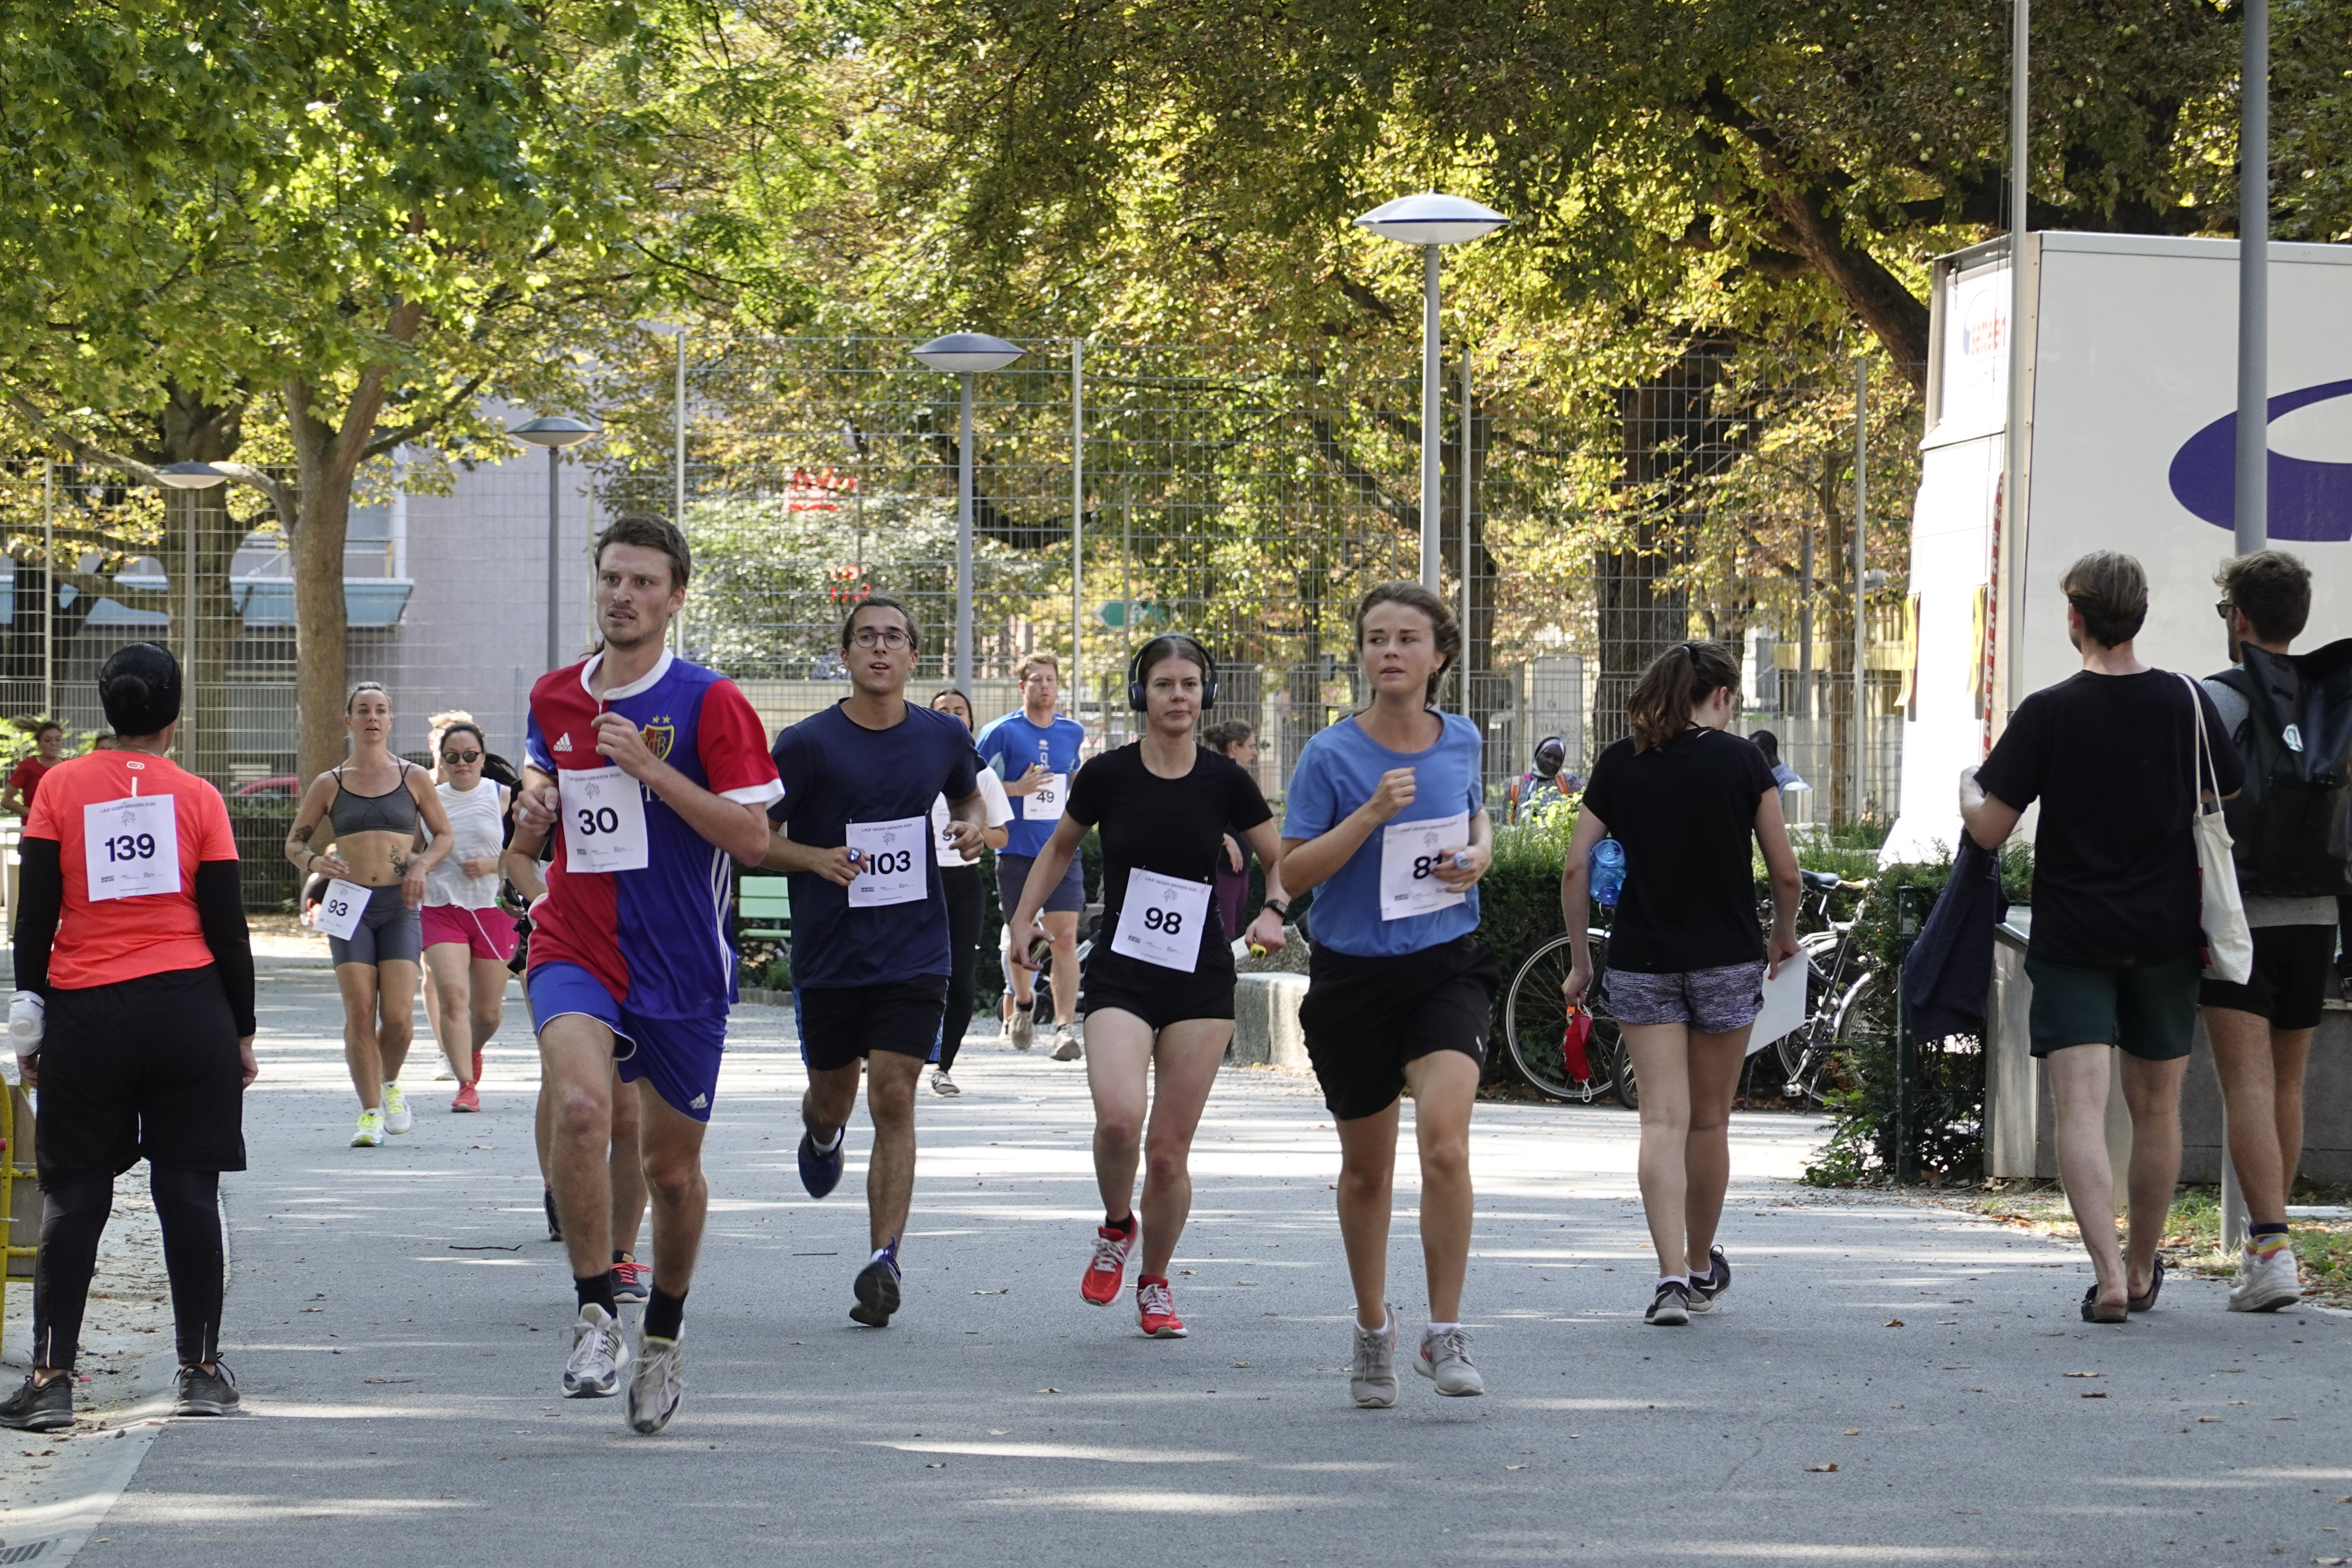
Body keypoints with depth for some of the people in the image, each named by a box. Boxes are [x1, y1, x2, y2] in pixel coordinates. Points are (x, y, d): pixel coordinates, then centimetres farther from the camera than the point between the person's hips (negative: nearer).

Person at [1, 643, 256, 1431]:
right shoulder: (198, 797, 0)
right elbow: (228, 928, 0)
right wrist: (242, 1032, 9)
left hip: (84, 1012, 0)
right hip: (189, 1008, 0)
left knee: (73, 1196, 5)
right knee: (190, 1190, 6)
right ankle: (201, 1370, 10)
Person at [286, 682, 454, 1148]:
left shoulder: (414, 778, 7)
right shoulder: (329, 785, 7)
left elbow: (443, 834, 17)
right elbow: (294, 841, 14)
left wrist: (422, 865, -2)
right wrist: (313, 861, -8)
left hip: (399, 905, 0)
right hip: (350, 905, 0)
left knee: (398, 1016, -9)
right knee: (359, 1014, -8)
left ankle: (390, 1083, 21)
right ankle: (371, 1112, 2)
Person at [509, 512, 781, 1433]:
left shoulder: (709, 704, -6)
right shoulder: (553, 700, 8)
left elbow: (752, 837, -12)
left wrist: (650, 770, -19)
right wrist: (532, 820, 3)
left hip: (682, 967, -2)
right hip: (573, 950, 2)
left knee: (672, 1164, 9)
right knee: (580, 1104, -27)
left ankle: (664, 1333, 33)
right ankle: (595, 1317, -19)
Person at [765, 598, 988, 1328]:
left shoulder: (944, 736, 2)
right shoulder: (809, 743, -8)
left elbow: (968, 797, 22)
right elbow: (752, 836, -3)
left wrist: (973, 828, -2)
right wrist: (817, 858, -21)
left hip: (914, 957, 0)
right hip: (827, 958, 0)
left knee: (893, 1100, -10)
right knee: (832, 1096, 14)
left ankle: (884, 1262, -10)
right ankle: (822, 1134, 53)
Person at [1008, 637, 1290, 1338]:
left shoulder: (1225, 781, -2)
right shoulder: (1108, 775, -3)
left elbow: (1281, 859, 12)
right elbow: (1060, 847, 15)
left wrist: (1273, 911, -7)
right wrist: (1023, 920, 6)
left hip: (1202, 985, 1)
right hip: (1120, 977, -1)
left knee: (1168, 1151, 0)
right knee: (1119, 1117, -25)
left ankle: (1154, 1284, 24)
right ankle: (1116, 1225, 7)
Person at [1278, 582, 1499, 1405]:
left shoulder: (1462, 740, 3)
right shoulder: (1331, 755, -7)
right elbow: (1292, 873, -10)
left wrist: (1480, 853, 1)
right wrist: (1370, 817, -21)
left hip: (1446, 967, 1)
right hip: (1352, 975, -1)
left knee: (1445, 1138, -21)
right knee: (1367, 1167, 11)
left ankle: (1446, 1335, -12)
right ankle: (1373, 1330, 33)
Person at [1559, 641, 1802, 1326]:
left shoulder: (1618, 764, 2)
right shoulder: (1740, 761, -4)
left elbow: (1575, 869, 0)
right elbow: (1786, 872, -2)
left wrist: (1580, 960, 10)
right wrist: (1783, 935, 17)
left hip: (1642, 962, 1)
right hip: (1726, 961, -1)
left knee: (1663, 1119, -2)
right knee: (1710, 1121, 13)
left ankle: (1673, 1274, -16)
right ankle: (1702, 1268, 28)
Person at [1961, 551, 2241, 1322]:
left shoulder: (2048, 713, -8)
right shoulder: (2187, 702, -1)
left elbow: (1989, 828, -9)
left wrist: (1966, 787, 13)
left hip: (2072, 939, -3)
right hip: (2166, 934, 3)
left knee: (2082, 1106, -7)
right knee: (2156, 1108, 15)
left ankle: (2109, 1275, -22)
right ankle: (2142, 1271, 28)